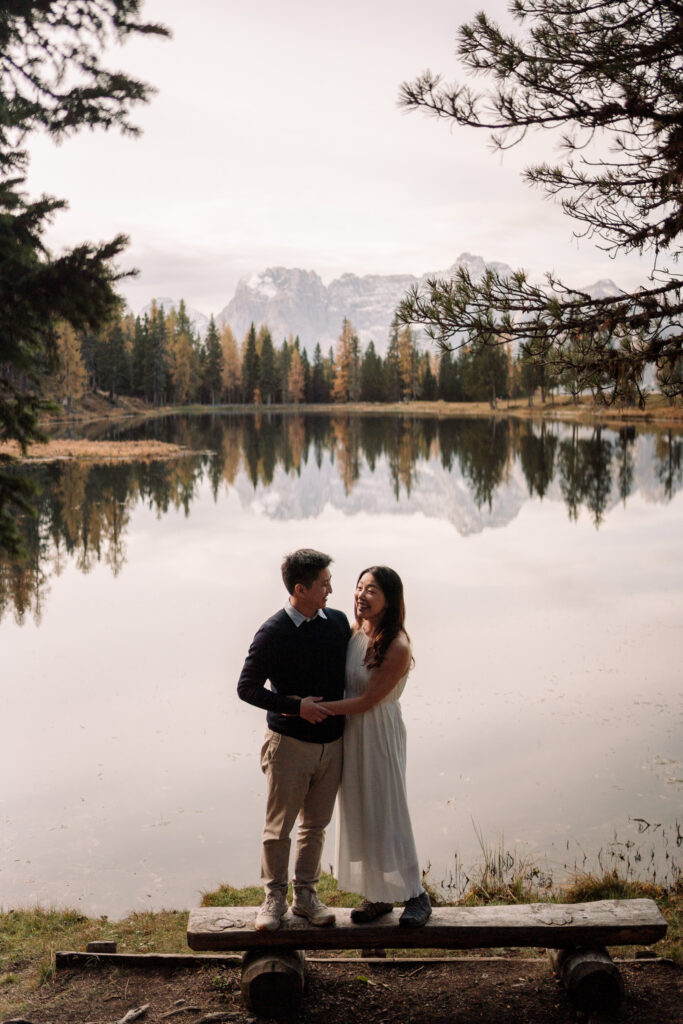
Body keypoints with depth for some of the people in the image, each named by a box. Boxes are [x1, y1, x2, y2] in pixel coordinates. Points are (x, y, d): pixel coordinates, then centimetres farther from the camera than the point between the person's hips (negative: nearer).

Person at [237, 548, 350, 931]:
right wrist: (296, 706, -18)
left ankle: (306, 895, 29)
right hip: (290, 743, -5)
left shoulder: (338, 622, 1)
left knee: (316, 825, 15)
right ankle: (275, 898, 23)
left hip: (332, 742, 5)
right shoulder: (273, 633, -14)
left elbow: (350, 673, 16)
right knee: (279, 826, 7)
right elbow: (247, 688, -10)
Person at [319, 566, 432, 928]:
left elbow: (366, 701, -20)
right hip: (349, 734, 7)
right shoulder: (354, 634, 1)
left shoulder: (397, 647, -21)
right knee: (358, 814, 13)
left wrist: (315, 707, -21)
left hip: (379, 736, -7)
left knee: (387, 815, 1)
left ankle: (415, 895, 18)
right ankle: (377, 895, 27)